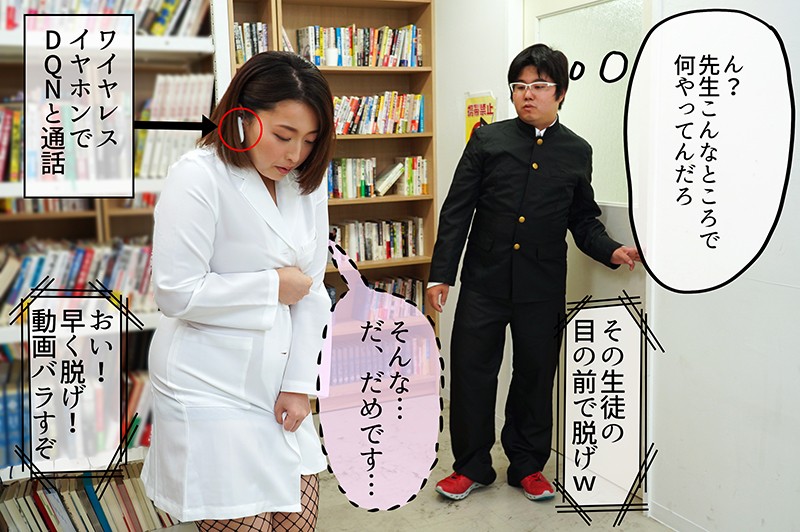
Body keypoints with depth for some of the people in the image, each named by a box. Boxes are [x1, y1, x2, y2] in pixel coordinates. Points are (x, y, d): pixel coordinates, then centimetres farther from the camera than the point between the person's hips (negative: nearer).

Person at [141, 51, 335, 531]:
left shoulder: (307, 181, 5)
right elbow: (178, 293, -18)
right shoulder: (200, 177, -14)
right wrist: (274, 286, -10)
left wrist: (299, 382, -1)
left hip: (277, 385, 6)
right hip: (212, 391, -6)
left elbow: (312, 290, 4)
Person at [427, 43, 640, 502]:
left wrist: (611, 251, -5)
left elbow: (583, 219, 14)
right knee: (471, 372, 4)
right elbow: (458, 210, 1)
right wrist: (441, 274, -4)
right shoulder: (488, 139, 2)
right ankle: (472, 466, 22)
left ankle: (528, 465, 30)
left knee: (536, 376, 10)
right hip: (485, 279, -1)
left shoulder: (577, 152, 7)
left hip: (542, 287, 1)